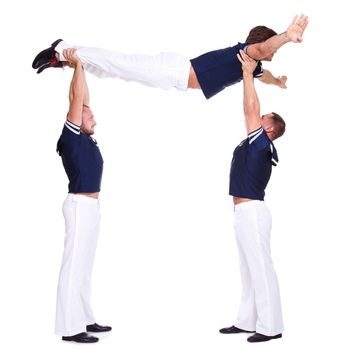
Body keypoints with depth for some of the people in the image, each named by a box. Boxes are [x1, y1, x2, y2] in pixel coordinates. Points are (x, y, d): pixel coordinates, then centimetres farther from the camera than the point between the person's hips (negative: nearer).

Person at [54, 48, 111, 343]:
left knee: (84, 264, 12)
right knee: (74, 263, -7)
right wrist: (76, 64, -4)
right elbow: (76, 98, -11)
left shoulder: (86, 139, 13)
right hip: (80, 205, -9)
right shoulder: (71, 137, -8)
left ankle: (84, 319, 20)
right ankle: (69, 327, -3)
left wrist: (80, 67, 21)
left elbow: (83, 100, 18)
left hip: (91, 205, 9)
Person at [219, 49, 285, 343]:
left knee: (261, 268, -6)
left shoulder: (262, 143, -10)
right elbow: (251, 109, 23)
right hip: (245, 212, 10)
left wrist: (248, 72, -9)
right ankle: (247, 321, 21)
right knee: (249, 270, 13)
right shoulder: (256, 145, 14)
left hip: (252, 212, -10)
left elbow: (251, 108, -14)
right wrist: (249, 73, 22)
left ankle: (271, 326, 1)